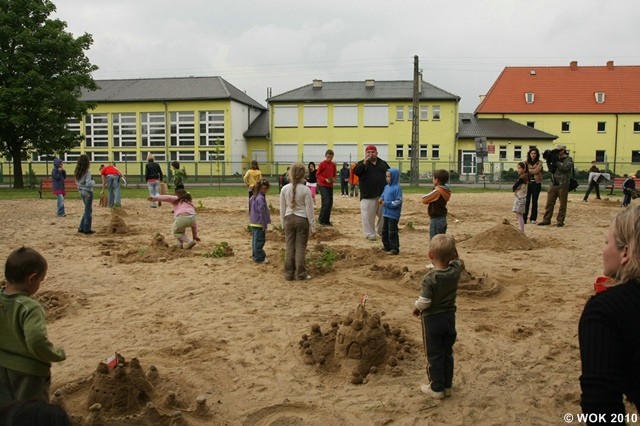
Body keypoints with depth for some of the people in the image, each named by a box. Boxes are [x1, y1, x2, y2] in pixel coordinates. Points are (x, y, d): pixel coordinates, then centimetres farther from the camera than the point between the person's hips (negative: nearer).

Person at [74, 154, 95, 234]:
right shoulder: (87, 172, -18)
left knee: (87, 210, 18)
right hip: (88, 192, -8)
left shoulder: (77, 172, 5)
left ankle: (81, 228, 20)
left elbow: (77, 183, 10)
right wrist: (93, 182, -6)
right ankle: (87, 229, 7)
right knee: (88, 210, 2)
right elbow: (88, 184, -25)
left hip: (82, 192, 8)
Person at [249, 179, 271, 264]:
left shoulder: (253, 197, 8)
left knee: (255, 240, 18)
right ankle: (259, 258, 6)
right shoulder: (261, 198, -20)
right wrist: (264, 226, -16)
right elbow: (262, 213, -20)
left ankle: (255, 255, 29)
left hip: (253, 223, 9)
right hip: (259, 224, -9)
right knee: (259, 241, -1)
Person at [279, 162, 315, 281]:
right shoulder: (305, 190, -11)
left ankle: (289, 273, 14)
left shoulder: (284, 189, -3)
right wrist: (312, 226, 0)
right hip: (302, 219, -3)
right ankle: (300, 273, 8)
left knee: (289, 247, 9)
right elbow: (309, 209, -7)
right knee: (300, 247, 4)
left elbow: (282, 208, 4)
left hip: (289, 219, 3)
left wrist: (283, 223, 14)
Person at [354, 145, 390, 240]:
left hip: (383, 195, 3)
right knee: (368, 216, -6)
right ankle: (370, 234, 4)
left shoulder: (383, 163, 13)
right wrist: (364, 163, -27)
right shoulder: (362, 163, 4)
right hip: (368, 196, -3)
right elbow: (356, 172, -15)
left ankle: (381, 231, 26)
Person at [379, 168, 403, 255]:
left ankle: (394, 248, 6)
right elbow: (383, 195, 21)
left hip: (393, 214, -9)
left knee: (392, 232, -3)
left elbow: (398, 202, -19)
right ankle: (387, 246, 29)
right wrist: (381, 199, -2)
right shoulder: (386, 187, 9)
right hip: (385, 213, 9)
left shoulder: (397, 188, -15)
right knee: (384, 231, 17)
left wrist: (386, 203, -20)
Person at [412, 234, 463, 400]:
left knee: (434, 355, 8)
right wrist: (452, 250, 5)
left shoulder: (430, 278, -25)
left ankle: (437, 388, 17)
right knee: (447, 353, 17)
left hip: (432, 319, -5)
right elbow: (458, 262, 17)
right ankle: (447, 385, 27)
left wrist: (416, 307, -4)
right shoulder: (455, 270, -9)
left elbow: (424, 301, -22)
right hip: (450, 317, 6)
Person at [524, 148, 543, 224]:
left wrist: (528, 169, -3)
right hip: (528, 182, 1)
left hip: (536, 183, -1)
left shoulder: (539, 162, 2)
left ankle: (533, 218, 10)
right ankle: (524, 218, -2)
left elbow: (536, 171, -11)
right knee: (526, 201, -4)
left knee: (534, 201, 4)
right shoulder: (527, 162, 9)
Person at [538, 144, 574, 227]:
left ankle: (560, 221, 7)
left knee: (562, 204, 1)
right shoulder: (557, 158, 14)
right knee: (549, 203, 3)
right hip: (553, 184, 5)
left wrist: (556, 162, -16)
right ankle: (546, 220, 9)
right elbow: (551, 170, 11)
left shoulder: (568, 159, -1)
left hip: (563, 185, -5)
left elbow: (565, 167, -20)